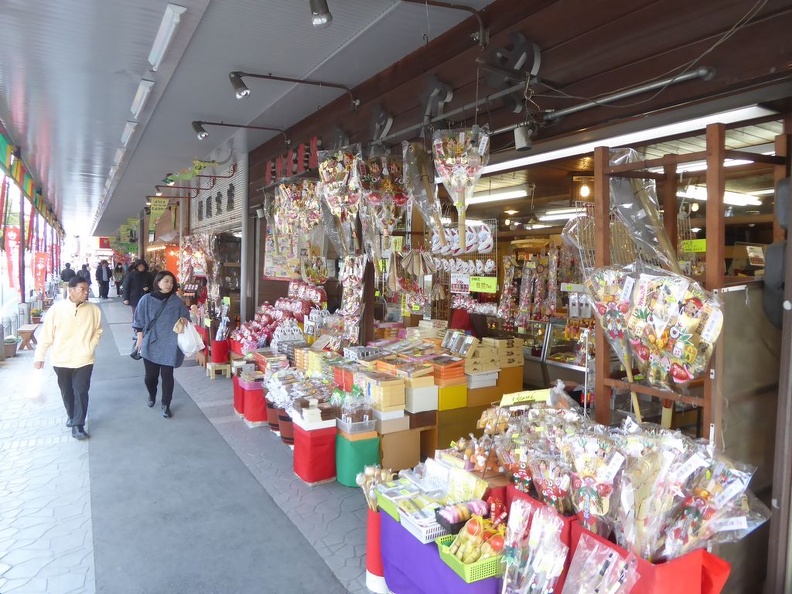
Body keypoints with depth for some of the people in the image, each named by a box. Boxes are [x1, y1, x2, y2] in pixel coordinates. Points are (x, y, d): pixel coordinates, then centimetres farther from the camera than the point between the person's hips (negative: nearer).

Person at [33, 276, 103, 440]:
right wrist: (39, 356, -1)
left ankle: (78, 425, 8)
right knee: (66, 392, 17)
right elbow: (46, 334, -4)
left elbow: (97, 331, 7)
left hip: (84, 360, -1)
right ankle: (72, 416, 40)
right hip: (61, 360, 1)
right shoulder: (57, 308, -11)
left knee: (81, 392, -3)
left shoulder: (93, 310, -7)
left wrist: (90, 347, -6)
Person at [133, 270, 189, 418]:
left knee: (167, 375, 1)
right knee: (151, 374, 9)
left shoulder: (176, 301, 1)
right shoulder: (146, 300, -2)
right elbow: (140, 322, 3)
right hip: (151, 344, 0)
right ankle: (152, 396, 40)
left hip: (169, 345, 0)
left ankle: (166, 405, 16)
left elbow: (186, 315, 12)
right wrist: (140, 339, 1)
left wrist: (184, 319, -10)